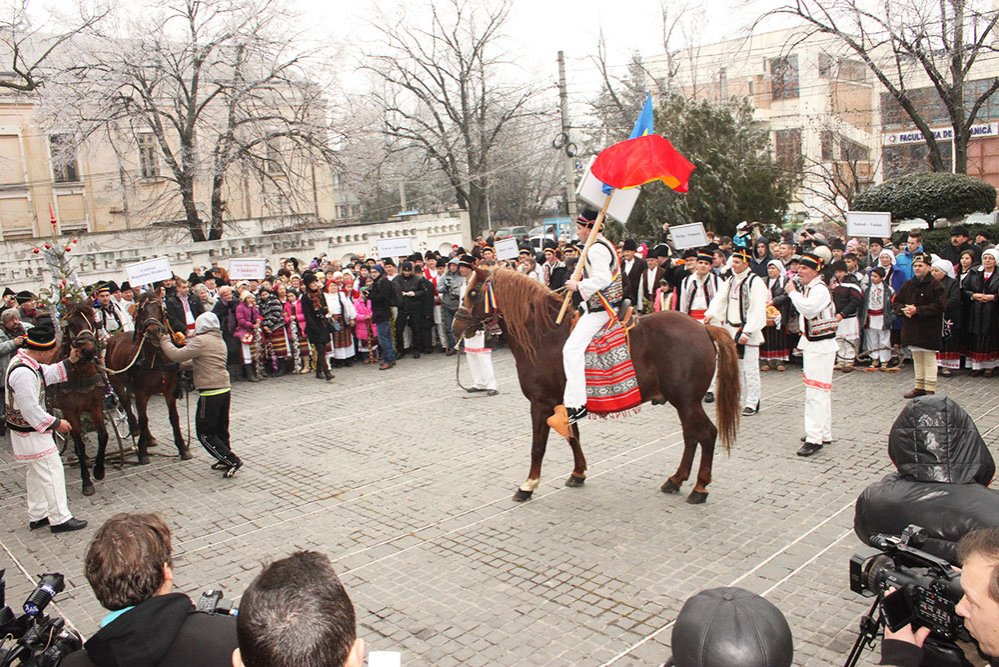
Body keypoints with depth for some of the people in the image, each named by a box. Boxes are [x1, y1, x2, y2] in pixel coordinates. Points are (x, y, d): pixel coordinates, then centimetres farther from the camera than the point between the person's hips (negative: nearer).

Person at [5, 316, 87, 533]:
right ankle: (60, 519, 7)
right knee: (52, 472, -2)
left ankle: (37, 516, 32)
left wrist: (70, 361, 10)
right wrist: (56, 423, -17)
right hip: (31, 432, -11)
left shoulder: (22, 359, 1)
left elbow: (47, 375, 19)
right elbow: (31, 410, -28)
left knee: (36, 473, 20)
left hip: (26, 430, 11)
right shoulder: (24, 373, -30)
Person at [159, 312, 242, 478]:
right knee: (221, 429, 18)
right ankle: (225, 460, 25)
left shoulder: (201, 340, -12)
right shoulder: (220, 341, 15)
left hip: (210, 394, -8)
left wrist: (164, 341, 1)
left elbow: (177, 355, -13)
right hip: (225, 390, 8)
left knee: (205, 433, 0)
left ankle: (232, 461, -6)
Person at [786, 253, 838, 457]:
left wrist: (793, 292, -20)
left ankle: (815, 438, -12)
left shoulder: (820, 289, -16)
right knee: (821, 391, 17)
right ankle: (824, 434, 27)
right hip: (812, 345, 10)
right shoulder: (807, 288, 14)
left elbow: (808, 309, -32)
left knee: (815, 392, -12)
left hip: (821, 346, -10)